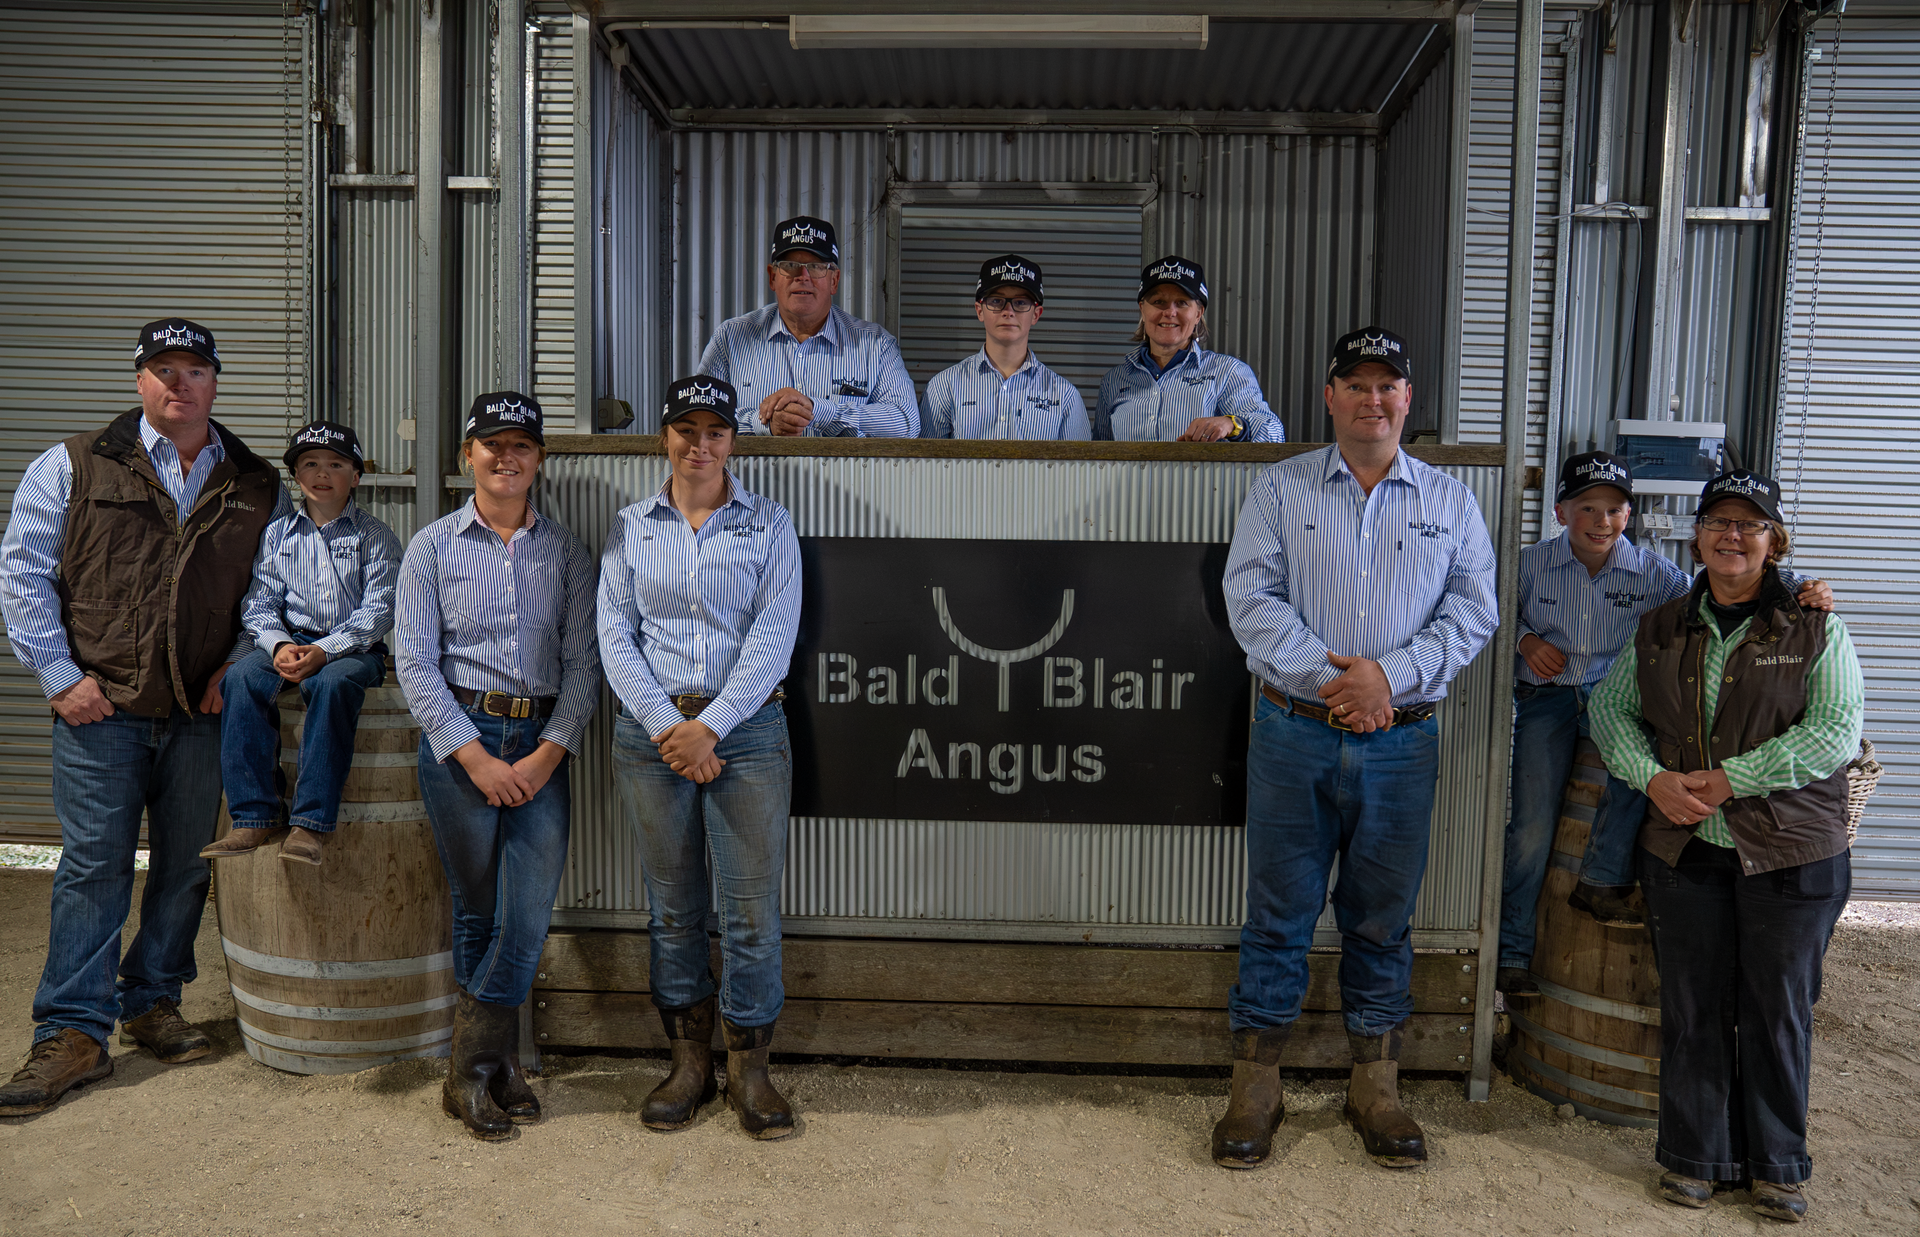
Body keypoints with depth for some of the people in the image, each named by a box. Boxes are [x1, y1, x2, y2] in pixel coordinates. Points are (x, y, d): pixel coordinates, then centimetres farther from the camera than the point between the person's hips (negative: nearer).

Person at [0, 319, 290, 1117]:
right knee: (94, 865, 0)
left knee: (186, 863, 10)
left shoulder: (258, 487, 9)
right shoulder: (75, 466, 4)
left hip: (202, 712, 2)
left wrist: (239, 664, 0)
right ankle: (73, 1034, 10)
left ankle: (152, 1003, 26)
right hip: (102, 707, -2)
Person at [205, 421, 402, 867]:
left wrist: (324, 651, -19)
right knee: (242, 676, -27)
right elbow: (260, 604, 9)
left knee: (331, 684, -36)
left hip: (355, 648, -3)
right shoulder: (277, 534, 14)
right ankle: (255, 816, -25)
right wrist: (279, 645, -13)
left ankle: (310, 823, -34)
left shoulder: (375, 535, 4)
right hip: (290, 641, 4)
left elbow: (379, 610, -5)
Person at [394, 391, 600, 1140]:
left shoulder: (567, 554, 10)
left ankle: (471, 1070, 6)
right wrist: (474, 754, -11)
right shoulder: (433, 546, 5)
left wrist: (550, 751, -9)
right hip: (458, 737, -1)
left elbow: (582, 664, 4)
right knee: (477, 909, 5)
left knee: (531, 904, -8)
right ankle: (496, 1066, 18)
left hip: (541, 745, 1)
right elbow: (414, 662, -1)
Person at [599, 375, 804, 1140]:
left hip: (746, 728, -1)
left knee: (750, 905, 0)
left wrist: (709, 726, -12)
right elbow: (615, 637, 3)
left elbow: (774, 636, -4)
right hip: (652, 732, 2)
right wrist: (666, 725, -10)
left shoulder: (768, 525, 5)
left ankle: (750, 1069, 15)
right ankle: (689, 1062, 22)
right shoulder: (631, 528, 10)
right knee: (672, 906, 8)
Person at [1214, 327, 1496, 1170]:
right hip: (1294, 734, -1)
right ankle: (1255, 1086, 17)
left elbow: (1472, 611, 2)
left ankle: (1375, 1086, 26)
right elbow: (1251, 597, -5)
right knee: (1278, 912, 5)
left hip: (1401, 743, 2)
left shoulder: (1450, 503, 10)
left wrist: (1390, 675, -13)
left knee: (1382, 917, 11)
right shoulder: (1280, 490, 5)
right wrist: (1328, 675, -16)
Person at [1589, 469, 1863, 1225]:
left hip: (1791, 856, -3)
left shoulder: (1815, 630, -3)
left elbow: (1837, 731, -12)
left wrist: (1729, 779, -17)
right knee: (1691, 1006, 9)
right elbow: (1610, 705, 10)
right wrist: (1654, 778, -8)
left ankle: (1777, 1165, 25)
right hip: (1684, 851, 3)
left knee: (1778, 1011, 7)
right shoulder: (1662, 630, 8)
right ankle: (1693, 1156, 23)